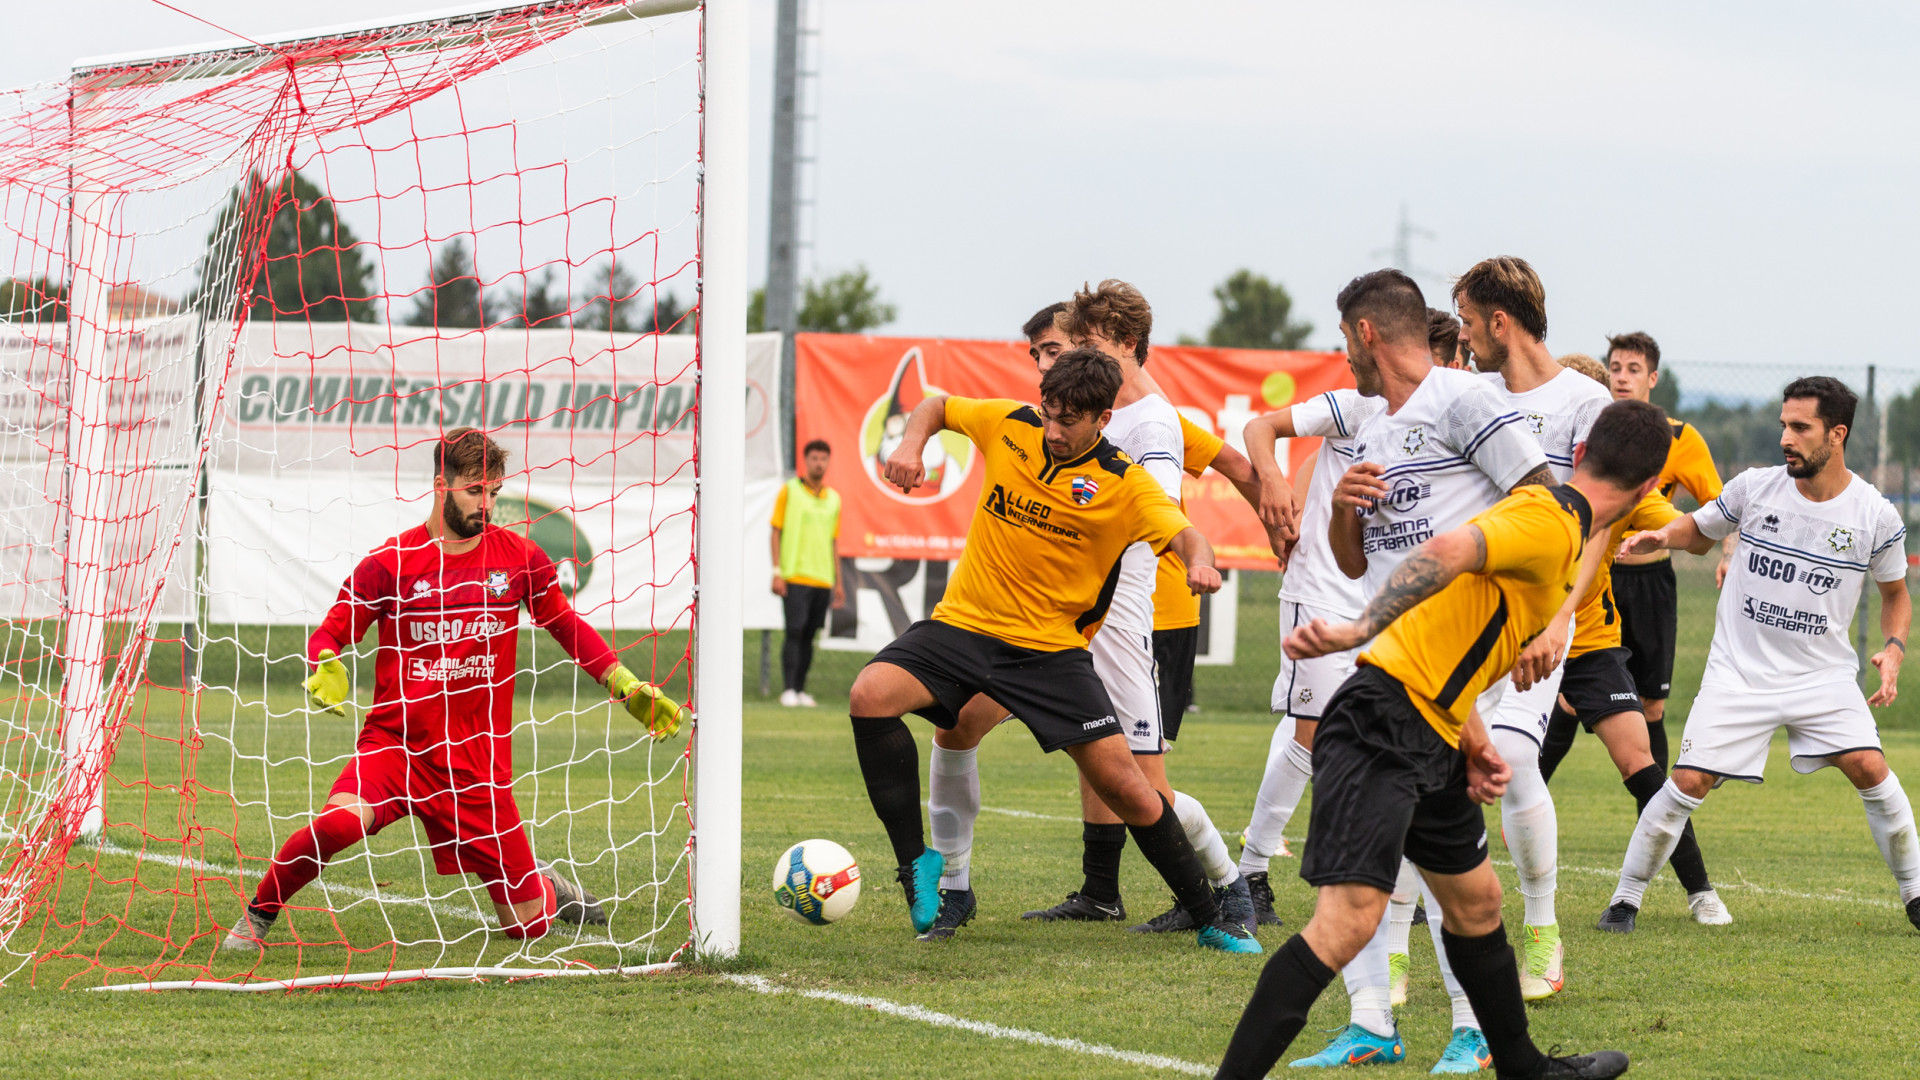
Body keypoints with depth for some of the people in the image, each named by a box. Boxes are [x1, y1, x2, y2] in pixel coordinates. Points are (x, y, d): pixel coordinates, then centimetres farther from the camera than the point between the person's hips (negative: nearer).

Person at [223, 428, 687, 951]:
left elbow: (568, 626, 18)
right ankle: (257, 917, -11)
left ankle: (545, 884, 42)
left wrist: (628, 687, 10)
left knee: (529, 925, 3)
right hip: (394, 743, -2)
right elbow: (330, 632, 1)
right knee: (341, 821, -35)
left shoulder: (520, 558, 3)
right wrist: (325, 669, -21)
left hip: (478, 762, 2)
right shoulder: (391, 563, -5)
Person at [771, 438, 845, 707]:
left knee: (809, 635, 5)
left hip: (822, 580, 4)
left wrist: (838, 582, 17)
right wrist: (777, 572, -9)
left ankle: (800, 690, 9)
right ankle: (788, 690, -13)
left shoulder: (834, 499, 15)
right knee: (795, 632, -12)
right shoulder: (789, 491, 2)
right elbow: (776, 531, 0)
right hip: (795, 576, -4)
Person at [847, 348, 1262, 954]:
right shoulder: (1007, 426, -1)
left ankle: (1211, 921, 12)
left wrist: (1200, 562, -46)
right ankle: (916, 861, -13)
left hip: (1051, 648, -2)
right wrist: (911, 444, -5)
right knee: (871, 695, -26)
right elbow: (936, 407, 17)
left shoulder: (1124, 483, -9)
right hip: (962, 624, 2)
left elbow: (1184, 536, -22)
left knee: (1124, 786, -6)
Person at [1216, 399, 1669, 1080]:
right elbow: (1447, 551, -29)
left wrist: (1474, 744, 14)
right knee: (1350, 917, -19)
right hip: (1382, 726, -10)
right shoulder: (1549, 523, -12)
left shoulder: (1560, 532, 20)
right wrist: (1362, 631, -36)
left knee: (1475, 903, 23)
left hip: (1429, 742, 10)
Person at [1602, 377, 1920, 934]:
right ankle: (1626, 898, 6)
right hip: (1738, 672, 0)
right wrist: (1661, 536, -9)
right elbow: (1700, 527, 13)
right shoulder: (1756, 487, -5)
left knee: (1869, 768, -16)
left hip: (1823, 673, 0)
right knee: (1689, 782, -10)